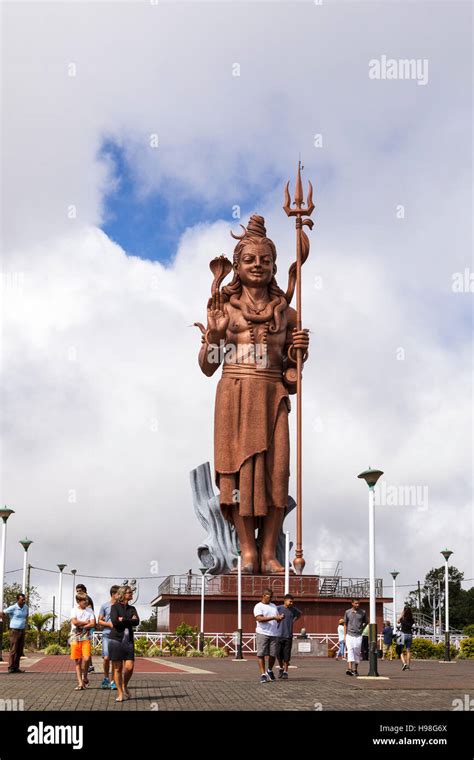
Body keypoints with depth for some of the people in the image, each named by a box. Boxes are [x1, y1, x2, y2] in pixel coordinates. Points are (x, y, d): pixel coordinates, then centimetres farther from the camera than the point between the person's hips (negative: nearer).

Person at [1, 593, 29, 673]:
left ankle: (16, 668, 11)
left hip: (22, 630, 6)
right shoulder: (13, 608, -15)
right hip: (14, 631, -6)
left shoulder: (25, 607, 5)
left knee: (20, 651, 6)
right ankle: (11, 668, -3)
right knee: (13, 650, -7)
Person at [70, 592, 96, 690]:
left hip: (86, 637, 0)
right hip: (75, 638, 0)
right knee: (78, 660, 1)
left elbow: (92, 624, -5)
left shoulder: (90, 611, 6)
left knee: (86, 658, -16)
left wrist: (81, 626, -11)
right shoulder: (74, 610, 3)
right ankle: (80, 683, 7)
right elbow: (75, 622, -13)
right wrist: (86, 622, -6)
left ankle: (84, 677, 9)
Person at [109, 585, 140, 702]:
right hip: (116, 639, -4)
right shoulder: (115, 607, 1)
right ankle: (120, 693, 9)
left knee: (129, 667, -5)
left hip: (128, 641, 4)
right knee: (117, 668, 0)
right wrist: (130, 620, -6)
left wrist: (123, 620, -9)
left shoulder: (132, 608, 15)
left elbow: (136, 622, -3)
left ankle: (125, 686, 21)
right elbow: (114, 621, -15)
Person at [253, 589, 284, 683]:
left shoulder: (273, 606, 18)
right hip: (262, 633, -5)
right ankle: (263, 674, -4)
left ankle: (269, 670, 28)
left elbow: (278, 618, 20)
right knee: (261, 654, -6)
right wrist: (274, 617, -22)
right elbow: (259, 618, -17)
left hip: (274, 634, 5)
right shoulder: (258, 606, -3)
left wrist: (280, 617, -5)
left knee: (273, 654, 5)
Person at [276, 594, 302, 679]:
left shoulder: (293, 609, 5)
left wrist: (294, 620, 14)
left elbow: (300, 613, 25)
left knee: (286, 655, 0)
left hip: (288, 636, 2)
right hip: (279, 635, -2)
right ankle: (281, 668, 27)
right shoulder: (278, 608, -7)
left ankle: (285, 672, 8)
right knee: (279, 654, 3)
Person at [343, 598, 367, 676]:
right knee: (350, 650, -15)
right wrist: (345, 635, 4)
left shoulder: (363, 612, 5)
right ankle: (350, 668, -27)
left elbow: (366, 623, 17)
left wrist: (361, 629, 1)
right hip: (349, 635, -1)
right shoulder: (347, 612, 6)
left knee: (357, 652, 1)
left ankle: (355, 670, 12)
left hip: (358, 635, 1)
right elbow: (345, 624, 10)